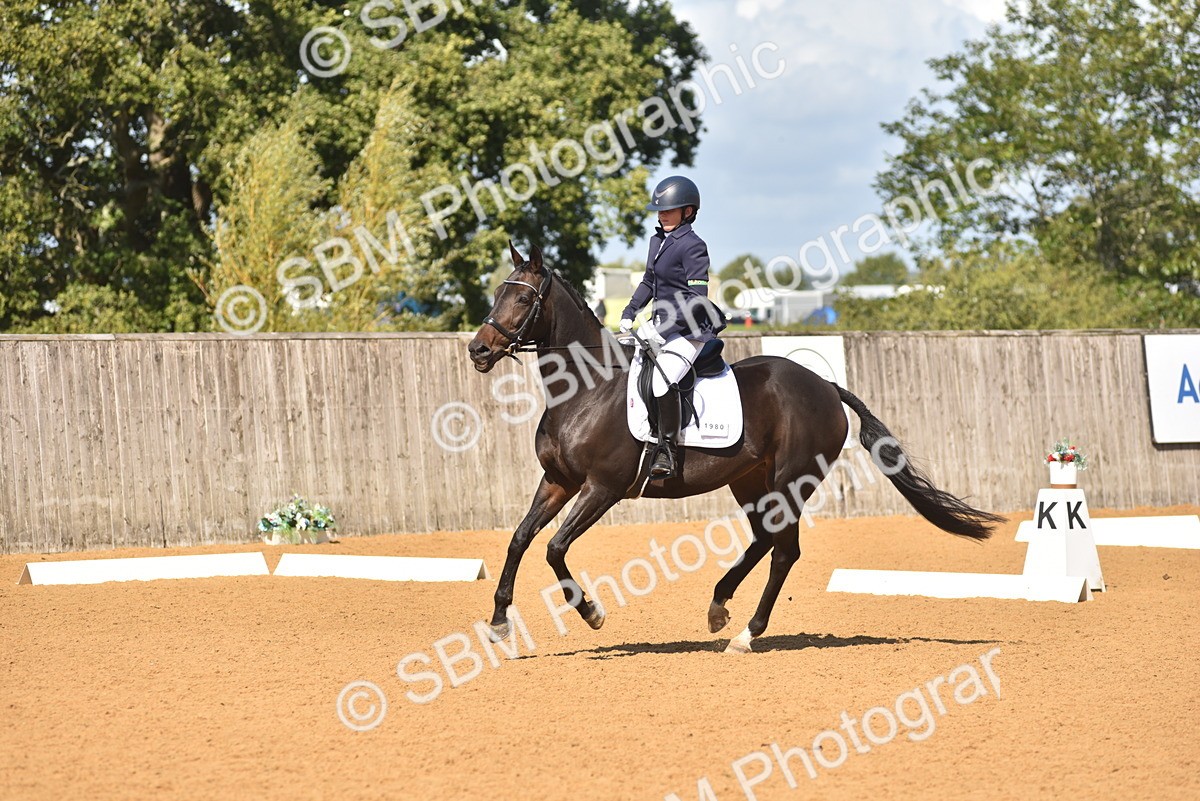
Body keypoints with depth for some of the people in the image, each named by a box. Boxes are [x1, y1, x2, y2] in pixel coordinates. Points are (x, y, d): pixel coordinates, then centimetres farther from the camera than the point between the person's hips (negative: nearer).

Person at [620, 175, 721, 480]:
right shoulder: (658, 240, 11)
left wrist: (665, 328, -24)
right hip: (662, 324, 10)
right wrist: (629, 313, 11)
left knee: (663, 381, -30)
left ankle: (667, 454, -22)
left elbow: (697, 299, -21)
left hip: (689, 329, -10)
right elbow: (649, 282, 23)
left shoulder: (692, 246, -16)